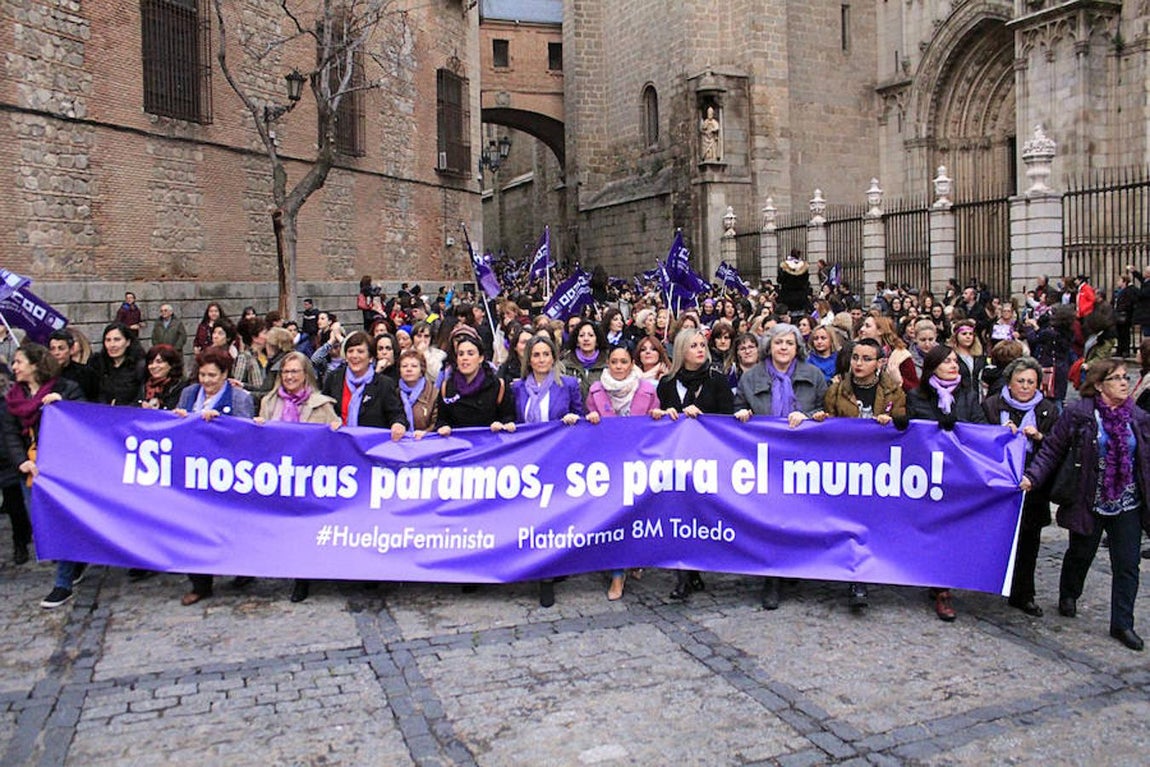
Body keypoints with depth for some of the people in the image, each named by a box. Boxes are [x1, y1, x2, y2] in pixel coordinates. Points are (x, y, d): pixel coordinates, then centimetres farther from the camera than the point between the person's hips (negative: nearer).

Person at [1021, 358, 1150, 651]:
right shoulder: (1078, 414, -9)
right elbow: (1053, 449, -8)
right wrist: (1032, 476, -20)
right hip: (1089, 503, -3)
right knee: (1080, 555, 15)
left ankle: (1122, 624, 14)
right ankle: (1068, 596, 42)